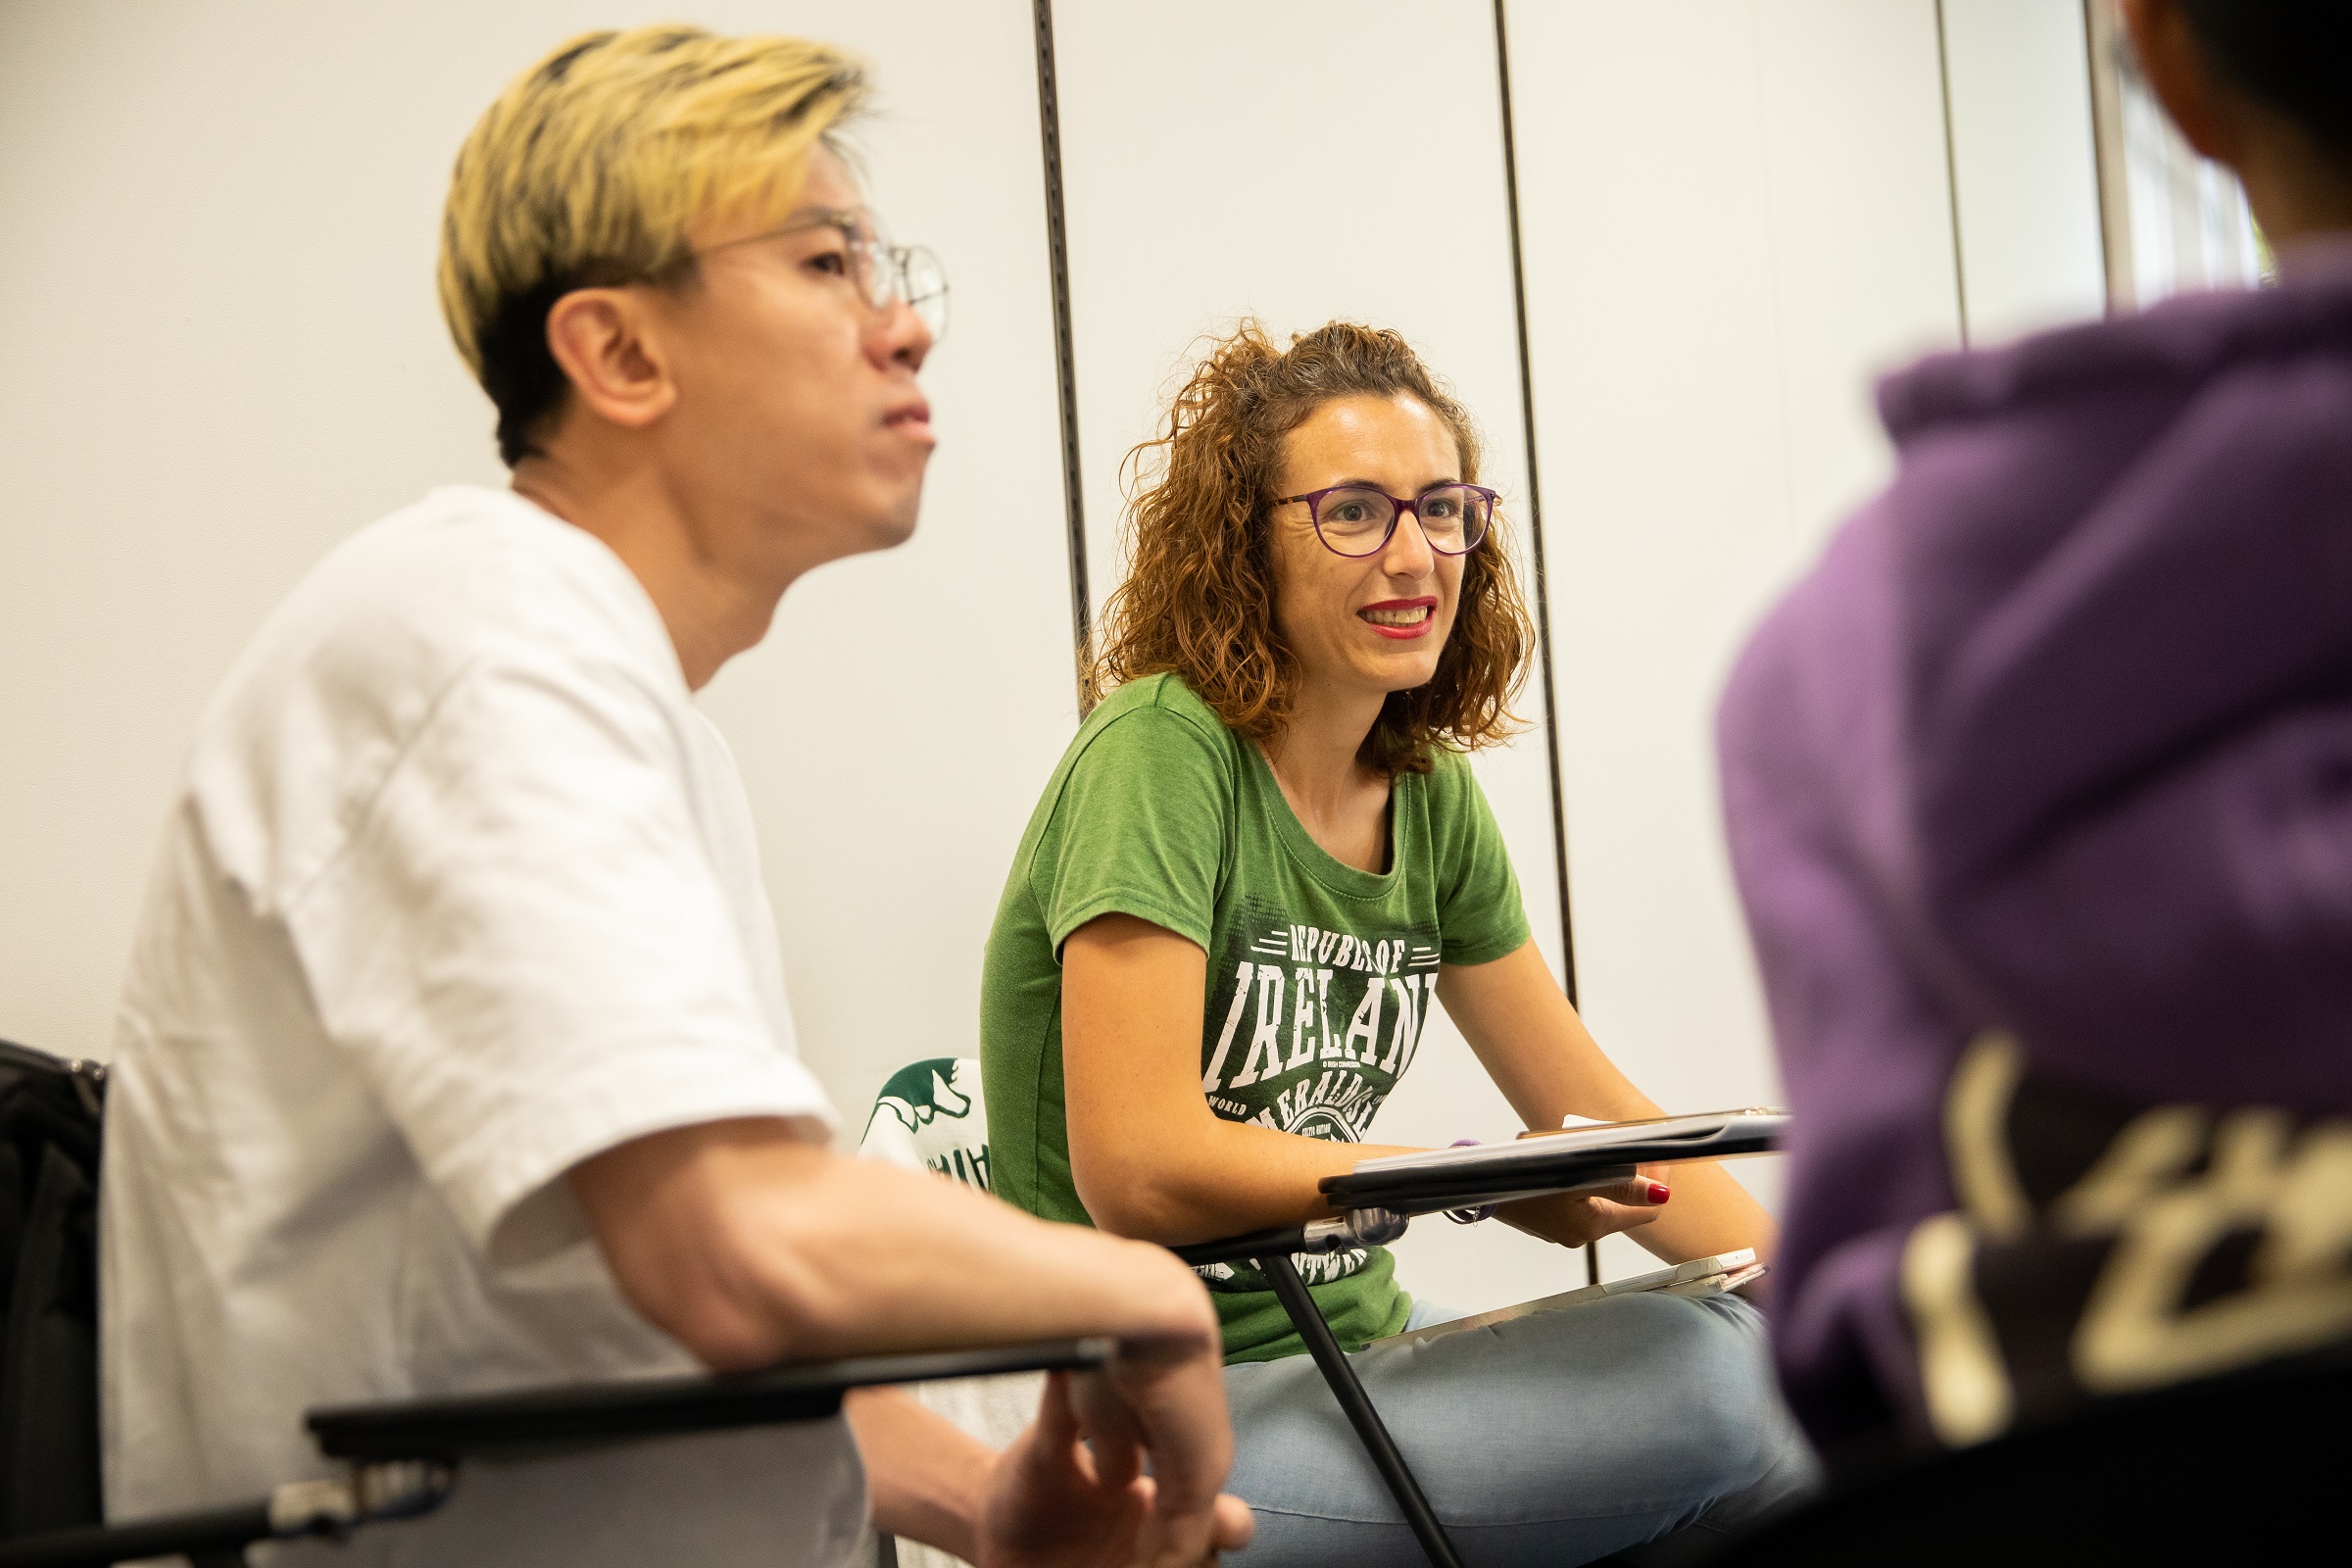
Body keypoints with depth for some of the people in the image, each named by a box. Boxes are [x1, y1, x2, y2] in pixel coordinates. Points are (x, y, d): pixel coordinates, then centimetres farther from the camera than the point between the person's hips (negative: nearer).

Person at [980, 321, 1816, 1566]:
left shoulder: (1430, 796, 8)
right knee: (1700, 1386, -25)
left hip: (1358, 1350, 8)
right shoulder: (1160, 752, -14)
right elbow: (1137, 1170, -22)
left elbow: (1598, 1113, 13)